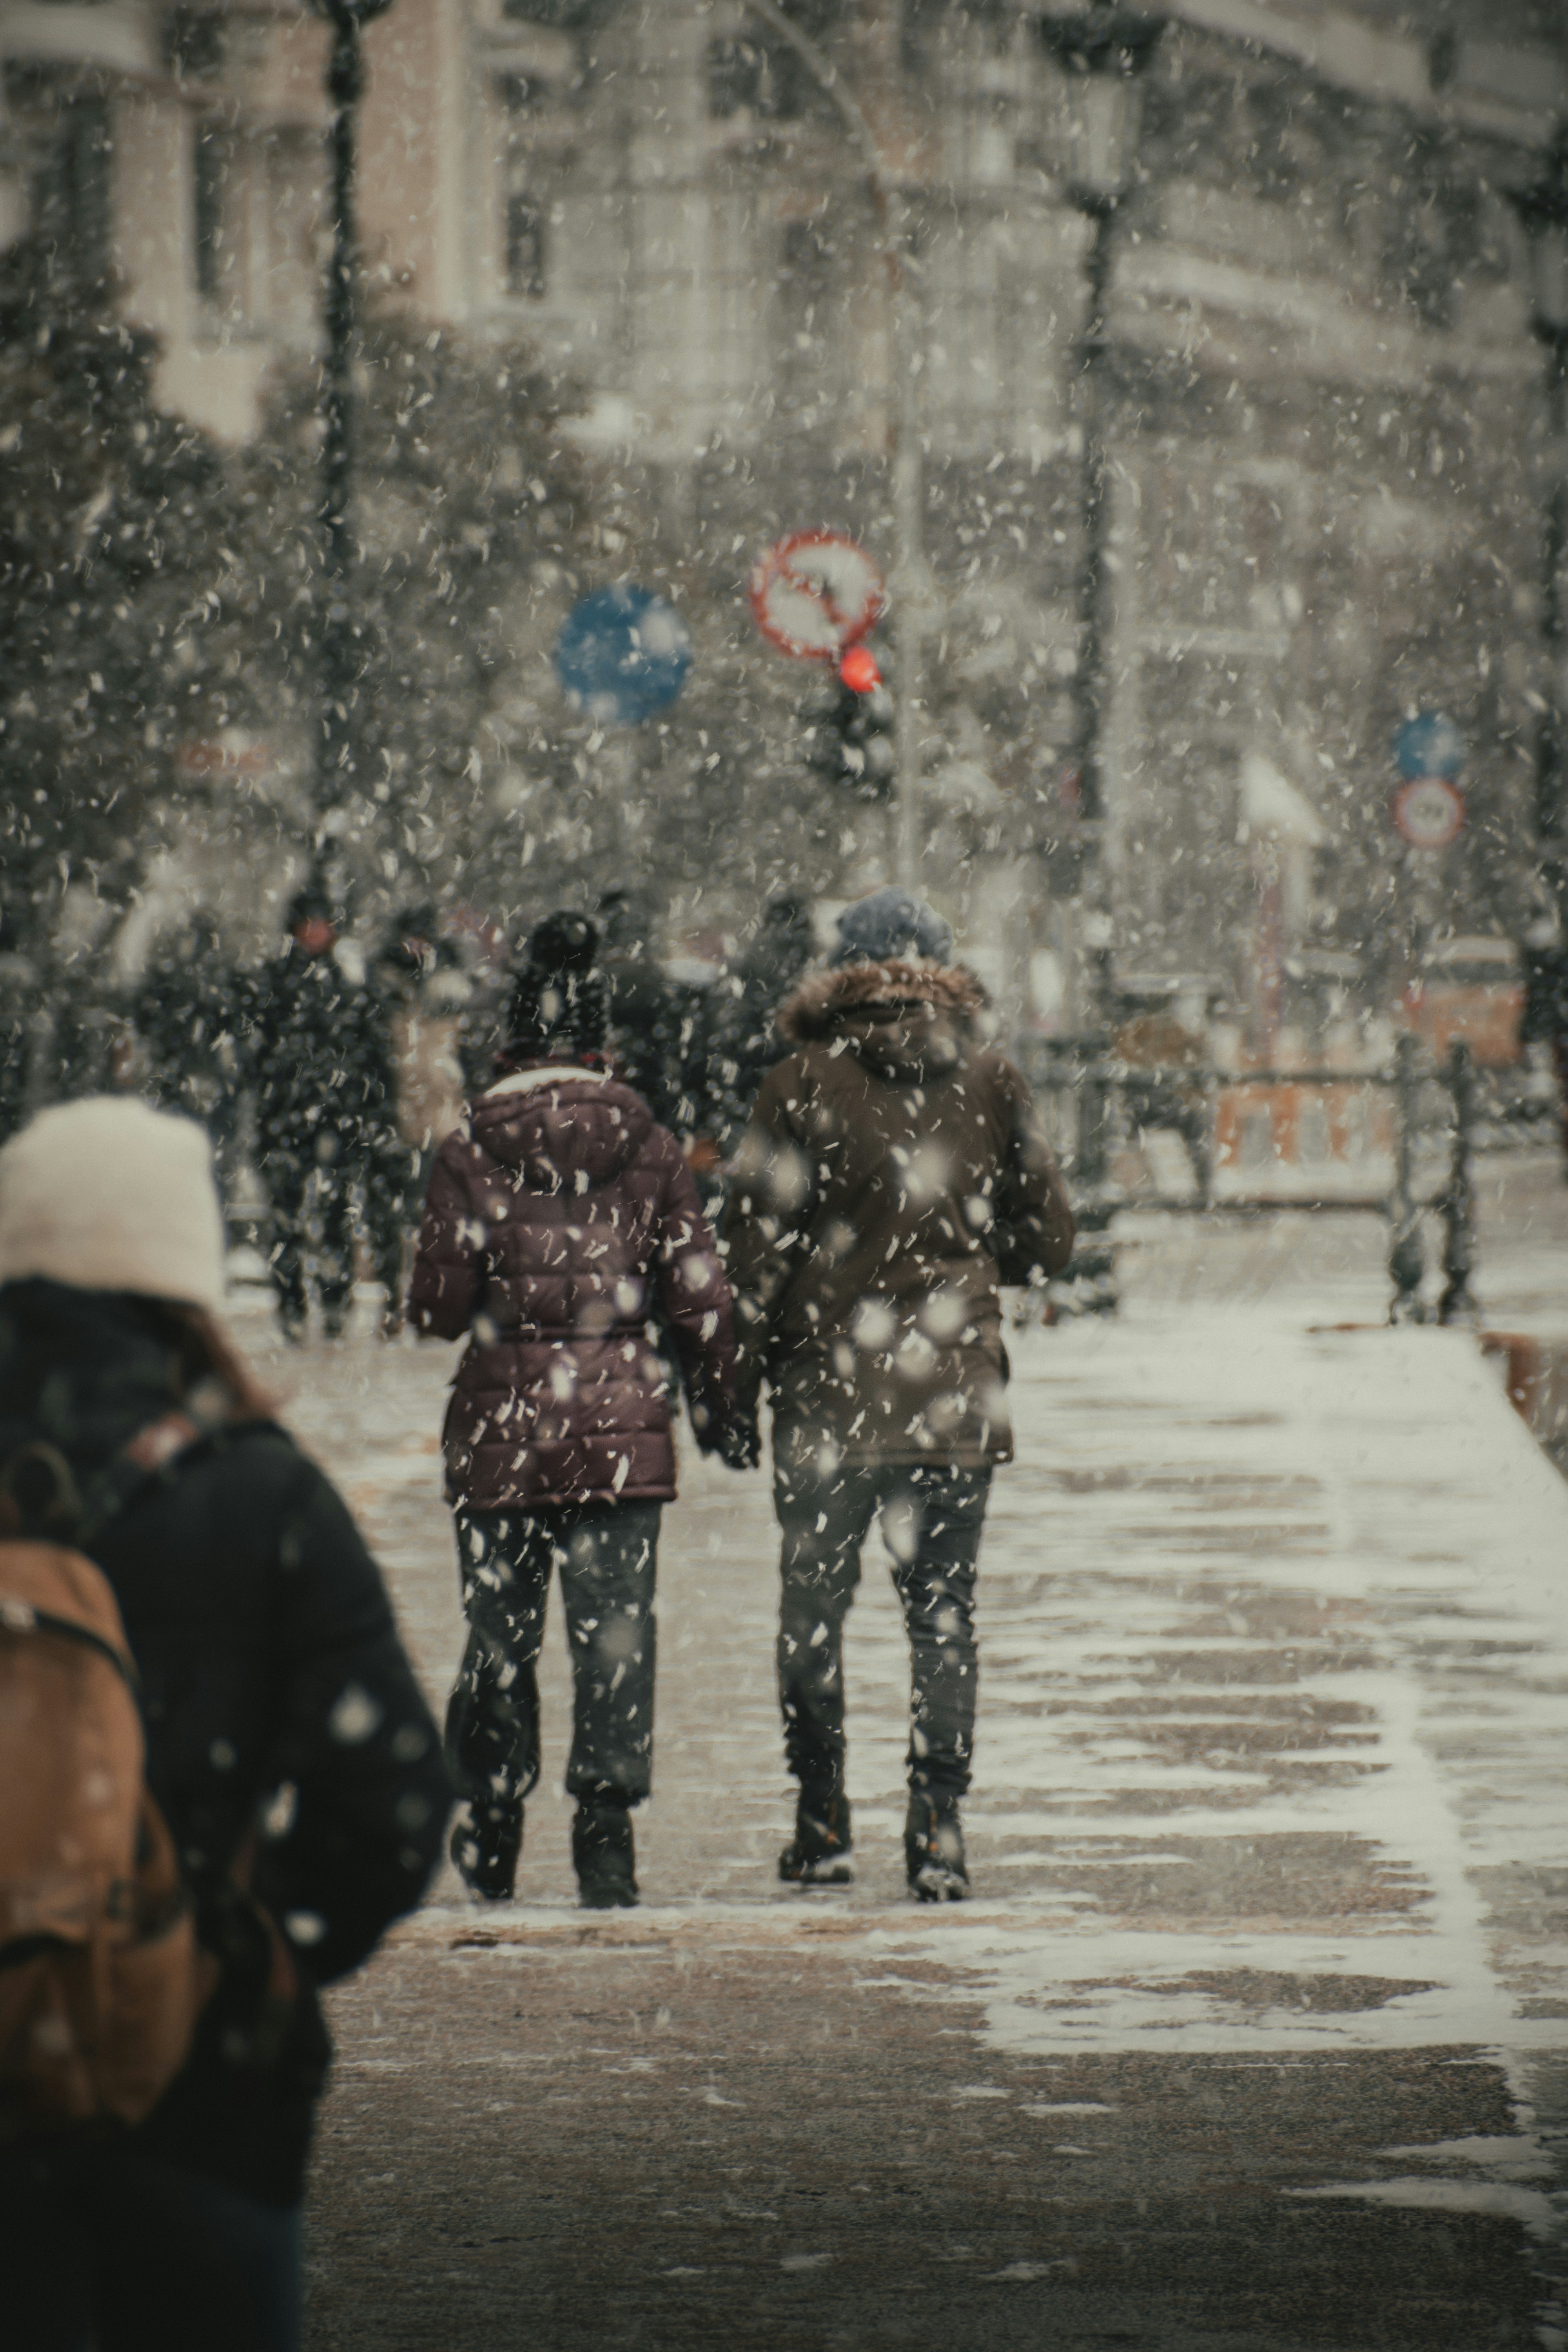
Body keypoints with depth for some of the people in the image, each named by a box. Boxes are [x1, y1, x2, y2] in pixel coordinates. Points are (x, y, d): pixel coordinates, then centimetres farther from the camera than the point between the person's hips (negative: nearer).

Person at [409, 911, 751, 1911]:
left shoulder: (472, 1153, -5)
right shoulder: (650, 1149, 1)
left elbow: (437, 1307, -5)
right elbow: (699, 1294, 2)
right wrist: (719, 1405, 15)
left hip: (502, 1424, -1)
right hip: (625, 1421, 1)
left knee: (499, 1632, 10)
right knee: (616, 1631, 2)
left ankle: (493, 1835, 17)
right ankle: (606, 1833, -5)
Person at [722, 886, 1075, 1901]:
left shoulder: (805, 1084, -5)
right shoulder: (993, 1084, 2)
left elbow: (760, 1242, -6)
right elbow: (1048, 1238, 6)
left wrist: (746, 1371, 3)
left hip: (830, 1396, -2)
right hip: (955, 1394, 2)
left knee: (814, 1608, 10)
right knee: (945, 1614, 6)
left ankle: (823, 1826, 9)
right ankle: (940, 1834, 0)